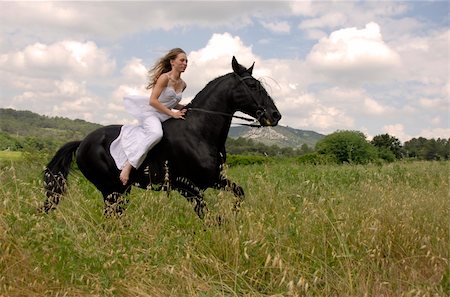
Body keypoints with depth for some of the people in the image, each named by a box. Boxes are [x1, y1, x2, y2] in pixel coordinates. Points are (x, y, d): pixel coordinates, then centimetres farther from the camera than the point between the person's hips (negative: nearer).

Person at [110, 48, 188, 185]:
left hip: (164, 117, 9)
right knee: (156, 133, -34)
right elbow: (153, 101, -21)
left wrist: (183, 107, 5)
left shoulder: (183, 85, 8)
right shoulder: (164, 78, -14)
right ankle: (128, 166, -33)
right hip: (151, 112, -9)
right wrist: (172, 113, -21)